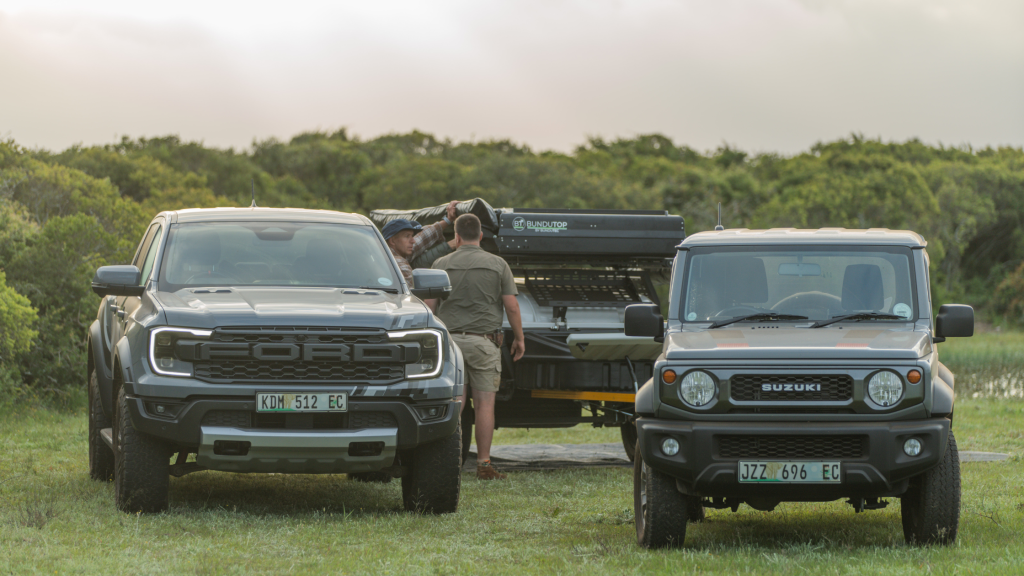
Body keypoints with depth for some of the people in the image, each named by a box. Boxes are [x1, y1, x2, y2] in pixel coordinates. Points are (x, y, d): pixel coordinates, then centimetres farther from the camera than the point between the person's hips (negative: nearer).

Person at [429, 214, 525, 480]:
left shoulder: (441, 265, 3)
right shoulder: (498, 265, 0)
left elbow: (429, 306, 3)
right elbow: (512, 306, -2)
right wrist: (519, 338, 9)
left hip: (450, 338, 1)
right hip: (484, 340, -1)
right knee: (484, 404, 0)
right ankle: (484, 465, -1)